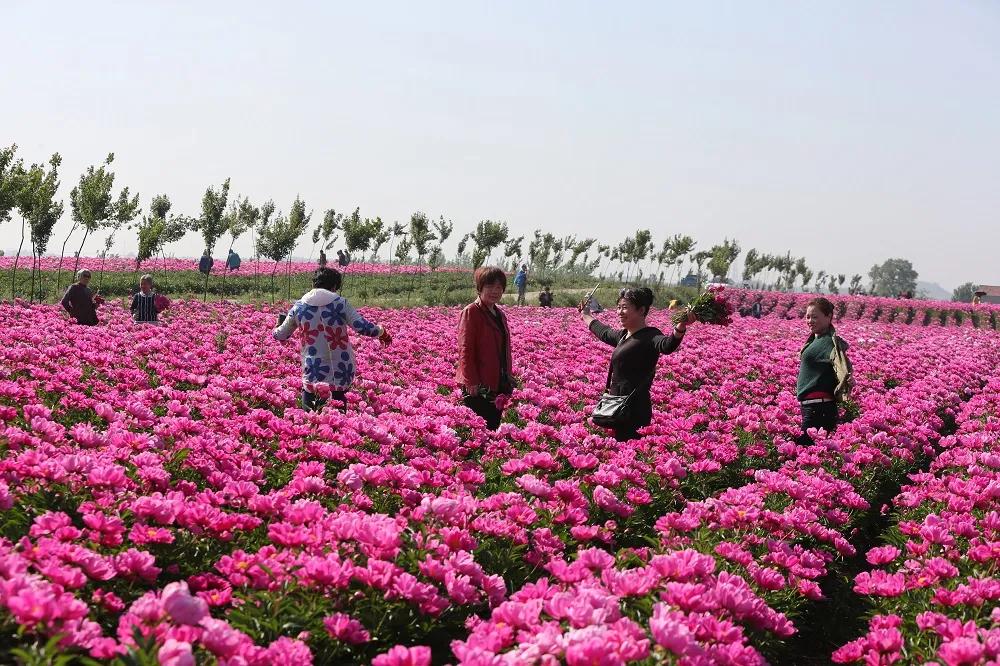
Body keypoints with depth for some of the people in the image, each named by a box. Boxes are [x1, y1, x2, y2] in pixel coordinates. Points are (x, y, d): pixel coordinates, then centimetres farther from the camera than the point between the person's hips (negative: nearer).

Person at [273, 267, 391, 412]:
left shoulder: (299, 307, 1)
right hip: (341, 372, 0)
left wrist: (279, 323, 37)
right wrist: (382, 332, 8)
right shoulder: (340, 303, -5)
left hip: (313, 372, 0)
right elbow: (363, 327, -13)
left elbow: (280, 335, 13)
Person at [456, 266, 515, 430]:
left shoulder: (500, 314, 16)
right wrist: (472, 382, -19)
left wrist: (509, 379, 17)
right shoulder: (471, 312, -8)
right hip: (479, 387, -8)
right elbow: (465, 349, -14)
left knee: (494, 427, 9)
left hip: (499, 385, 8)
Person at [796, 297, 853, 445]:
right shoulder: (815, 339, 13)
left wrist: (848, 379, -47)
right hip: (808, 404, 10)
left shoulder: (829, 341, -15)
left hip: (819, 406, -10)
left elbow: (839, 360, -32)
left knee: (805, 444, -14)